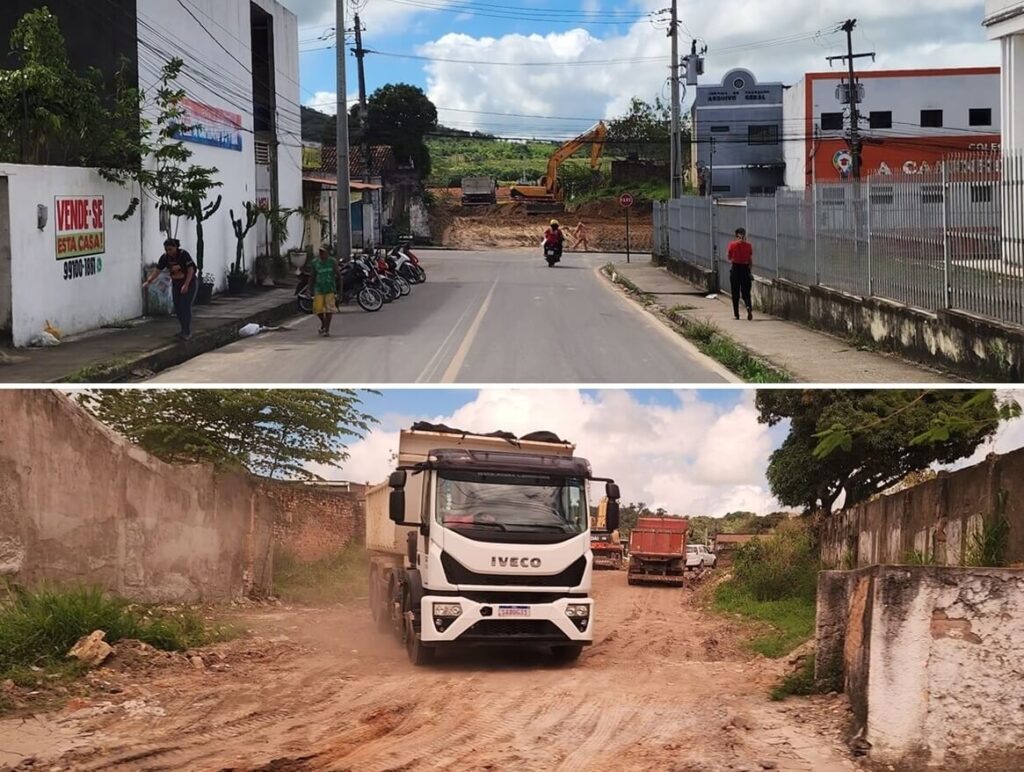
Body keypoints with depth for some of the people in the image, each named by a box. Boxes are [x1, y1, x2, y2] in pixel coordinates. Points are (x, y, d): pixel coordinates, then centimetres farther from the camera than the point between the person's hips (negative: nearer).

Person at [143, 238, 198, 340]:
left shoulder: (183, 255, -19)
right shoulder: (165, 257, -5)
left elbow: (191, 270, -20)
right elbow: (157, 270, -6)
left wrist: (186, 285, -25)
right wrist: (149, 281, -17)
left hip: (189, 283, -6)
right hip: (176, 284, 6)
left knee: (185, 307, -12)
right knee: (178, 308, 3)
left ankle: (188, 333, -6)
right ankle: (184, 330, 17)